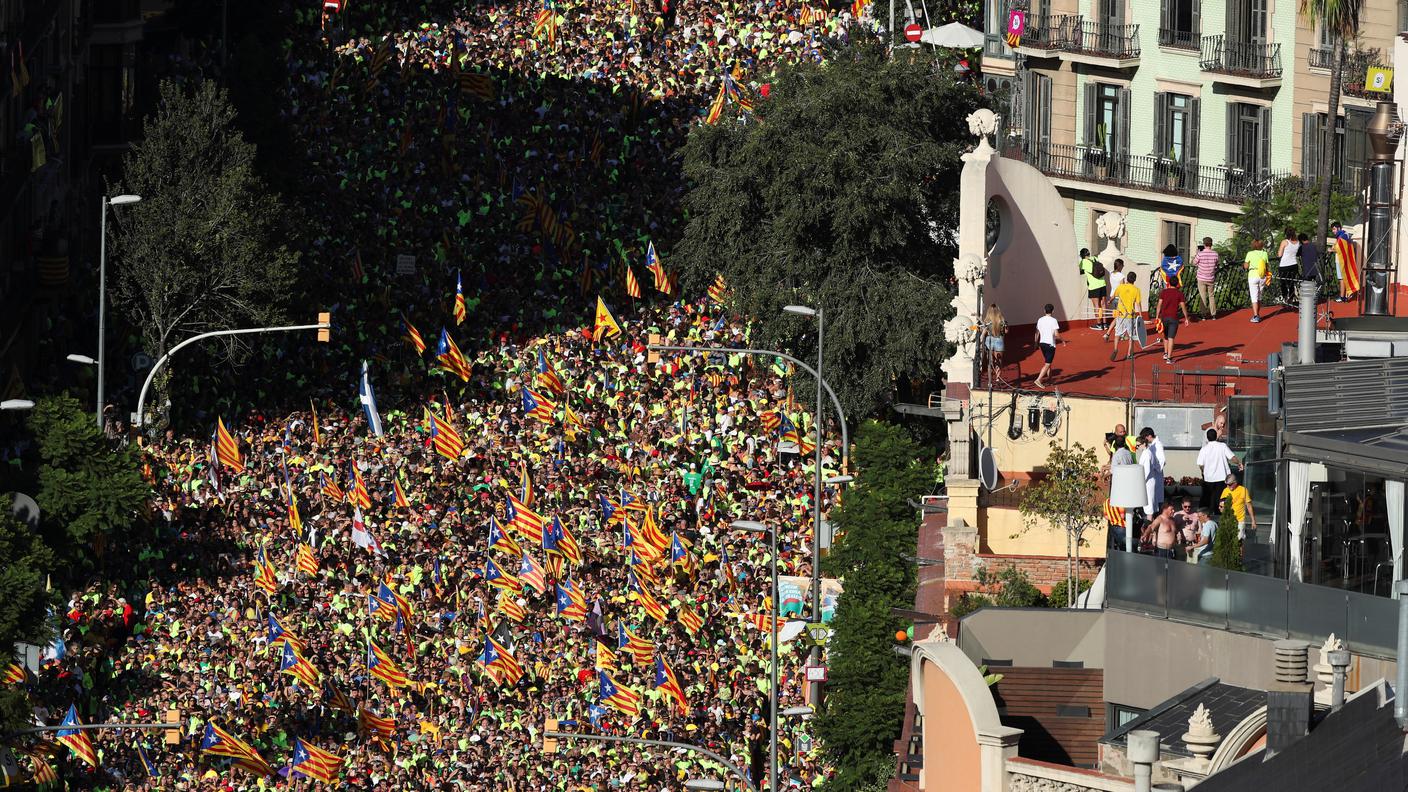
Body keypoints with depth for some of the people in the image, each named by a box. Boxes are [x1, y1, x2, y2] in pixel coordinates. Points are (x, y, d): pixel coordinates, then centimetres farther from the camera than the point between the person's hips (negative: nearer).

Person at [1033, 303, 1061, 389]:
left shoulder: (1040, 320, 4)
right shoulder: (1053, 320, -13)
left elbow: (1037, 333, 9)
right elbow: (1056, 334, -16)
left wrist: (1036, 343, 20)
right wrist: (1062, 340, 2)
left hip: (1042, 343, 6)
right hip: (1050, 344, -6)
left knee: (1048, 362, 21)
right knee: (1047, 364, -5)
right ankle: (1038, 380, -16)